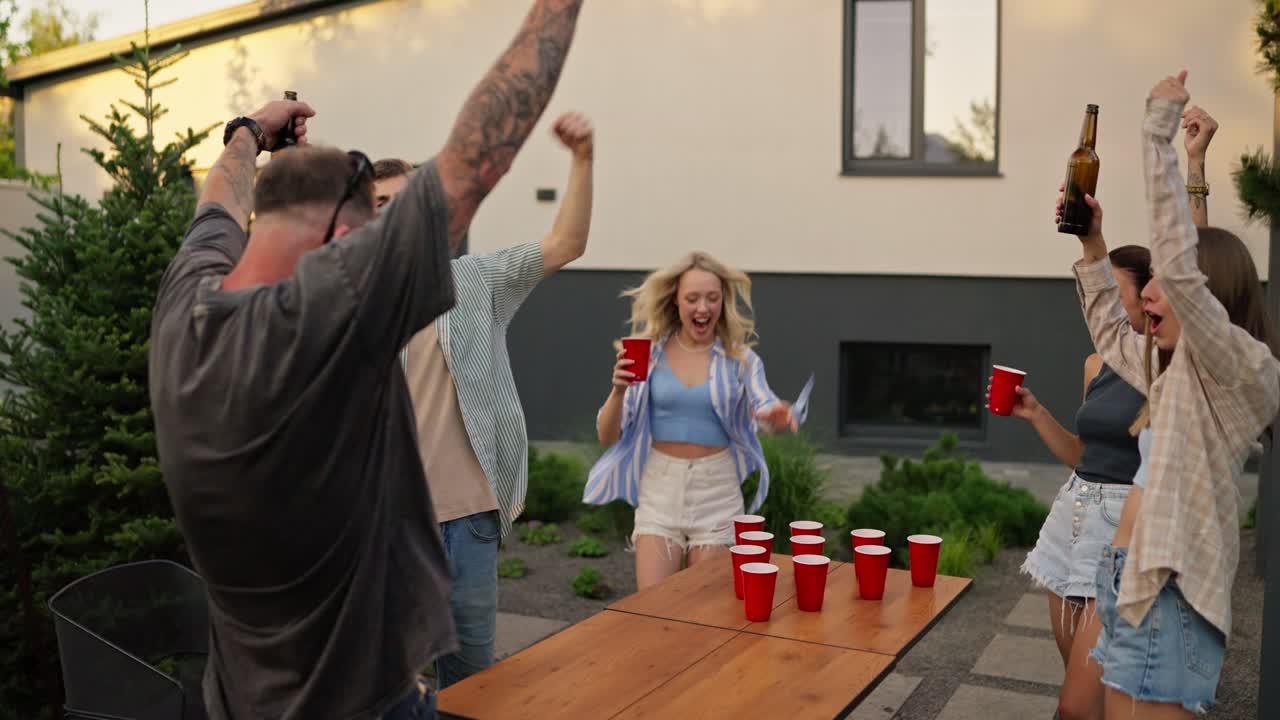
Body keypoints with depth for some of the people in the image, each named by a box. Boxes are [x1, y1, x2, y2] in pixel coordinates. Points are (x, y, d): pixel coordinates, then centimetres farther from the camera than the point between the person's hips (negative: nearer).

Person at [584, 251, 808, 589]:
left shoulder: (741, 358, -2)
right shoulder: (649, 354, -2)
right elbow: (607, 437, -3)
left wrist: (777, 417, -39)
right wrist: (619, 390, -23)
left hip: (716, 490, 0)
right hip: (660, 488, 0)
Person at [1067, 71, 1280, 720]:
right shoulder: (1173, 372, 15)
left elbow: (1176, 260, -25)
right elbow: (1111, 334, 34)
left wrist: (1159, 131, -20)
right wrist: (1093, 247, 24)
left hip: (1169, 598, -10)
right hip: (1133, 585, 10)